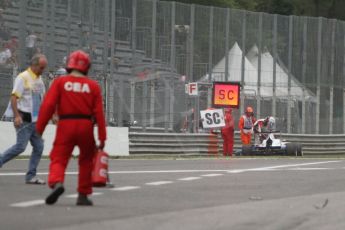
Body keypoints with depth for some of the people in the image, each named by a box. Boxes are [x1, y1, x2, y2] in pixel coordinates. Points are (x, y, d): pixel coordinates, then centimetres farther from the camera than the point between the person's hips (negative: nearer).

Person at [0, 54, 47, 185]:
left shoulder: (39, 79, 14)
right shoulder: (23, 78, -10)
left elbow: (42, 99, 22)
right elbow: (14, 98, -16)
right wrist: (17, 116, -24)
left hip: (35, 120, 8)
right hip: (24, 119, -8)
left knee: (38, 147, 3)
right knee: (20, 146, -12)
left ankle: (31, 176, 8)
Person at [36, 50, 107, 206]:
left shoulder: (60, 82, 1)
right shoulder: (93, 86, 5)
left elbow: (48, 105, -7)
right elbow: (99, 113, 1)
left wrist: (39, 128, -1)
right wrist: (102, 137, 3)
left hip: (65, 125, -1)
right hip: (85, 126, 1)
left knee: (58, 159, 0)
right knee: (86, 161, 18)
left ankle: (56, 183, -30)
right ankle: (83, 195, 19)